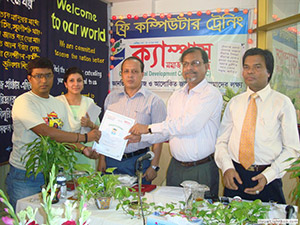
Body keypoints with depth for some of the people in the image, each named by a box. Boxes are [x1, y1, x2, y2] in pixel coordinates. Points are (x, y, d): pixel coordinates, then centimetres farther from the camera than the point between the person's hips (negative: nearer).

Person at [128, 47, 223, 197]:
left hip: (202, 169, -5)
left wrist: (149, 128, -16)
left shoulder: (211, 94, -11)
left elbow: (189, 125, -22)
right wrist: (142, 137, -1)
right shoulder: (176, 96, 12)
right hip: (176, 166, 6)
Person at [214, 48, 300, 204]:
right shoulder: (234, 102, 9)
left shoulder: (282, 103, -1)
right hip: (235, 176, 3)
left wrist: (268, 175, -13)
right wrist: (227, 167, -8)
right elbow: (221, 141, 9)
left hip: (267, 180, -2)